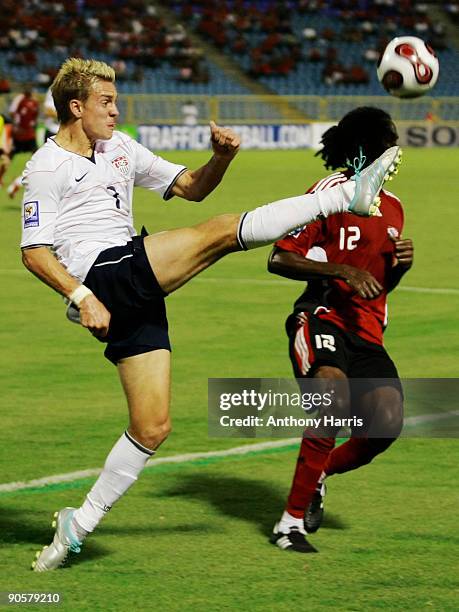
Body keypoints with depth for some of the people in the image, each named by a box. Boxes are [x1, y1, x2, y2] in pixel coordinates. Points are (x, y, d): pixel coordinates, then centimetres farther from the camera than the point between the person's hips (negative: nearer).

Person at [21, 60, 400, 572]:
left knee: (152, 428, 3)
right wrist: (82, 297, -19)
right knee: (220, 232, -19)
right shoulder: (46, 166, 0)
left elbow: (191, 188, 24)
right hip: (103, 275, -8)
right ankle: (348, 195, -18)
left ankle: (79, 525, 11)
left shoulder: (119, 147, 21)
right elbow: (34, 251, -7)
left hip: (136, 294, 8)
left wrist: (221, 157, 4)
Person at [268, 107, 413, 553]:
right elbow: (278, 260, -8)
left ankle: (317, 476, 16)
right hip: (322, 319, -6)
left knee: (387, 423, -15)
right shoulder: (331, 191, -4)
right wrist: (343, 271, -17)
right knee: (334, 398, -31)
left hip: (367, 333, 6)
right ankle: (292, 521, -18)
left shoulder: (393, 207, 18)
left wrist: (401, 264, 5)